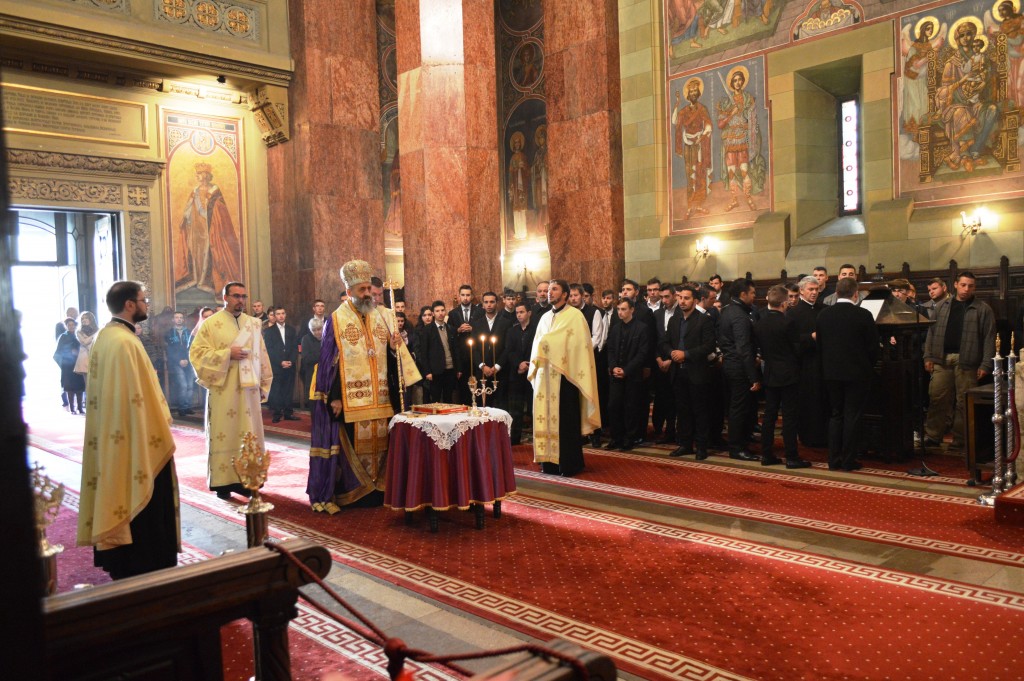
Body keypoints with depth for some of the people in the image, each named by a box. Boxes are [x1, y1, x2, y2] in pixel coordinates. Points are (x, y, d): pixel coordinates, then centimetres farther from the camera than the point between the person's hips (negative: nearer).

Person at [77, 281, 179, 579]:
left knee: (121, 500, 19)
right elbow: (138, 399, -24)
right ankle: (146, 569, 12)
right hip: (136, 443, -10)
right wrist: (160, 439, -17)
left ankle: (119, 566, 31)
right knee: (143, 512, 1)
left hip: (112, 440, 10)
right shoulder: (125, 342, -22)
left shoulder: (105, 336, 9)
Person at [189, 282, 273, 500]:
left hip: (249, 389, 4)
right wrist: (227, 354, -16)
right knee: (223, 435, 0)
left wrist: (264, 385, 8)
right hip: (223, 390, -4)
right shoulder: (210, 324, -1)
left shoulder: (254, 324, 11)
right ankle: (223, 482, 7)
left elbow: (261, 355, 13)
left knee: (249, 435, 6)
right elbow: (197, 353, -7)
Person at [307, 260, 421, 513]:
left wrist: (394, 347, -12)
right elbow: (329, 358, -4)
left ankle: (377, 491, 18)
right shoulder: (336, 319, -2)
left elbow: (392, 353, 13)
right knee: (351, 443, 0)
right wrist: (334, 396, -9)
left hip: (380, 396, 4)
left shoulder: (383, 315, 8)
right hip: (350, 397, -4)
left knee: (379, 440, 7)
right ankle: (351, 494, 11)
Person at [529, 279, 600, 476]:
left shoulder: (575, 316, -3)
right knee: (546, 418, 6)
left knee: (566, 419, -1)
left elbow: (580, 345, -9)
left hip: (564, 375, -6)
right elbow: (537, 344, 16)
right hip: (545, 376, 6)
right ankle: (550, 461, 15)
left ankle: (569, 464, 7)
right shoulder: (545, 318, 16)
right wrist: (535, 367, 3)